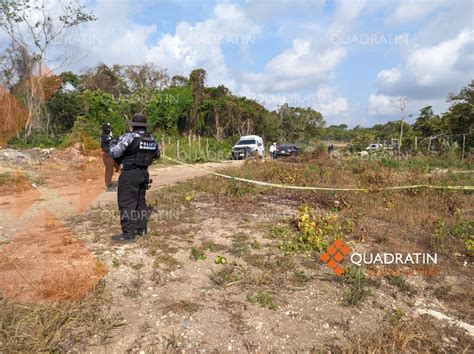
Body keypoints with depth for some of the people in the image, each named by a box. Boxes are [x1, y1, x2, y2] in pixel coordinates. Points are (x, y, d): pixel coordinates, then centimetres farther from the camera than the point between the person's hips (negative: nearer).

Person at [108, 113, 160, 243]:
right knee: (140, 201, 18)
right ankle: (142, 229, 25)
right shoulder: (152, 140, 5)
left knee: (126, 203, -2)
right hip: (144, 173, 7)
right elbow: (157, 155, 22)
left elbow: (114, 153, -15)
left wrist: (113, 143, 5)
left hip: (129, 174, -7)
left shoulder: (129, 137, -15)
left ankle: (128, 234, 1)